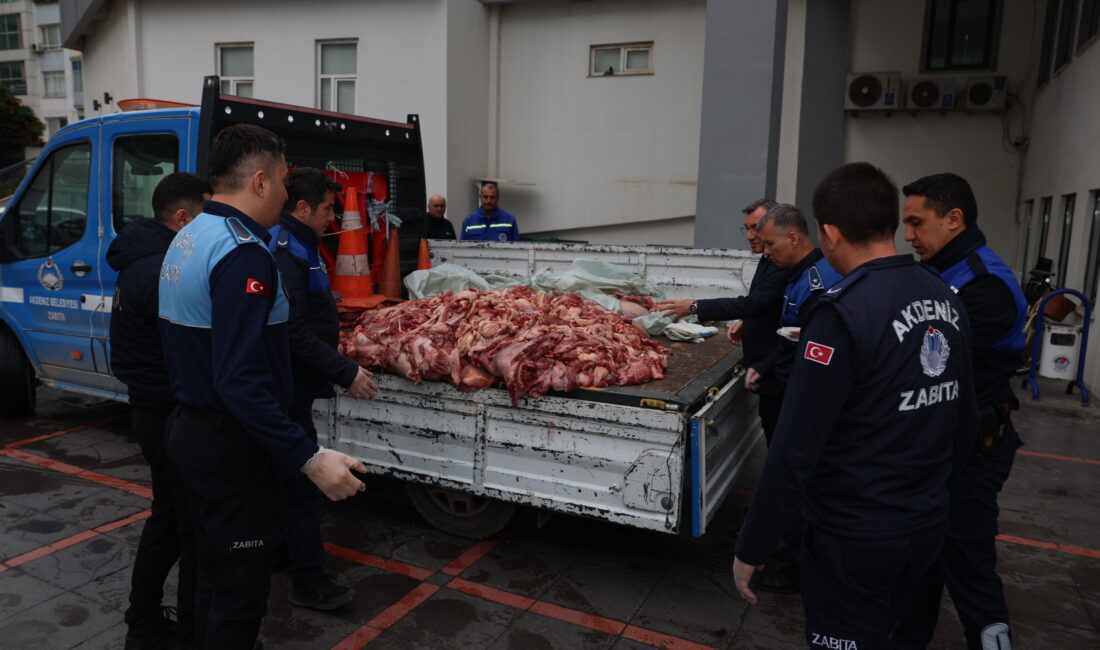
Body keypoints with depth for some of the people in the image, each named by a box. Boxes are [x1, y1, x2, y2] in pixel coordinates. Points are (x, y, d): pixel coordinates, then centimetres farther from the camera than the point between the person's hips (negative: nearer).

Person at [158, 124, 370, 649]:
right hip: (231, 447, -10)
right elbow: (241, 380, -30)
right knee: (241, 591, 6)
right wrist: (310, 458, -29)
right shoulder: (244, 253, -23)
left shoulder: (187, 239, 10)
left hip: (189, 429, 10)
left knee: (216, 575, 25)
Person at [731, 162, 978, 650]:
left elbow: (795, 451, -24)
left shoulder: (843, 313, -24)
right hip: (928, 527, 7)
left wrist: (750, 549, -14)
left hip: (854, 539, -7)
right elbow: (964, 427, 9)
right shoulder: (946, 300, 1)